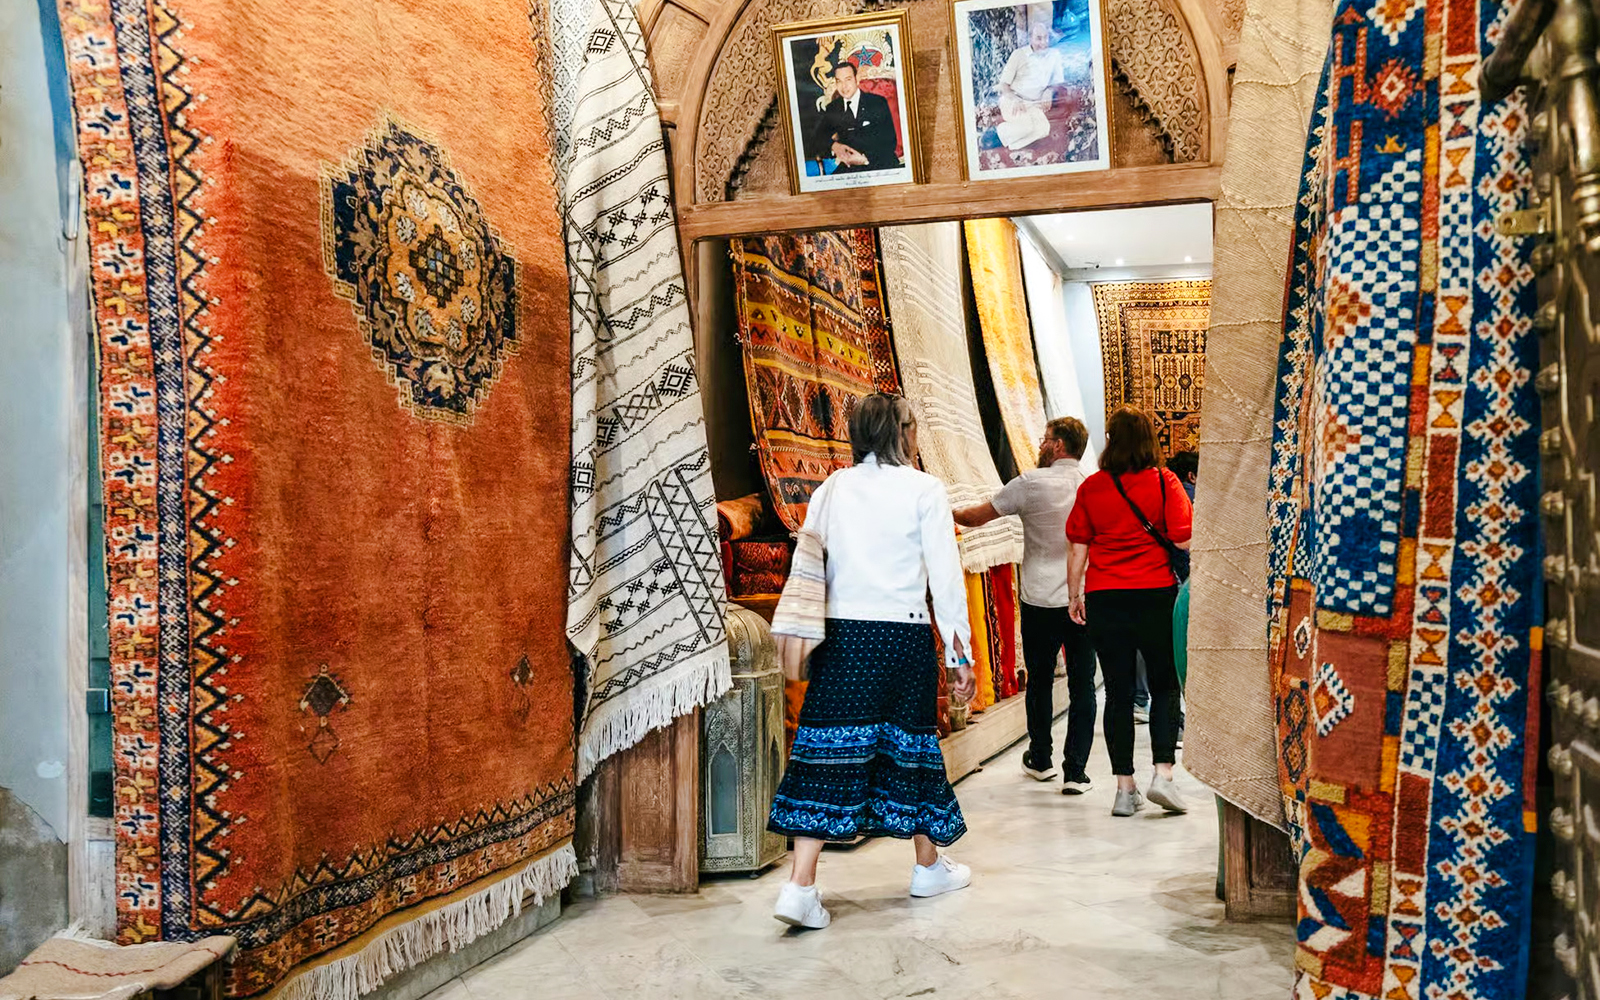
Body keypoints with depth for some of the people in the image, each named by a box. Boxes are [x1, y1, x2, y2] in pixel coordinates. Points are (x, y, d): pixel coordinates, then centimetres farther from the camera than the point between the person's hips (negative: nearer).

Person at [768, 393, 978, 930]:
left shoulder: (829, 490, 7)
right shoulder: (923, 489, -3)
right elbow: (945, 577, -4)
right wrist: (961, 653, 1)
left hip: (841, 634, 2)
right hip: (903, 634, -2)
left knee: (829, 748, 1)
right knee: (910, 742, 13)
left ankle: (800, 886, -6)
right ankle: (928, 865, 32)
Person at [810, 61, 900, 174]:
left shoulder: (878, 102, 5)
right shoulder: (832, 109, 14)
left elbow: (890, 141, -1)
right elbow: (816, 139, 10)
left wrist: (866, 158, -16)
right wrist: (833, 145, -14)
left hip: (882, 166, -2)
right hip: (849, 168, 2)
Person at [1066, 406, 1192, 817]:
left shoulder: (1091, 487, 1)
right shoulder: (1164, 482, -4)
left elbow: (1077, 550, 3)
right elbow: (1183, 541, -10)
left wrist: (1074, 597, 13)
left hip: (1104, 598, 2)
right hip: (1154, 595, -1)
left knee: (1118, 693, 7)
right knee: (1164, 687, 12)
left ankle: (1125, 788, 9)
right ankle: (1163, 773, -1)